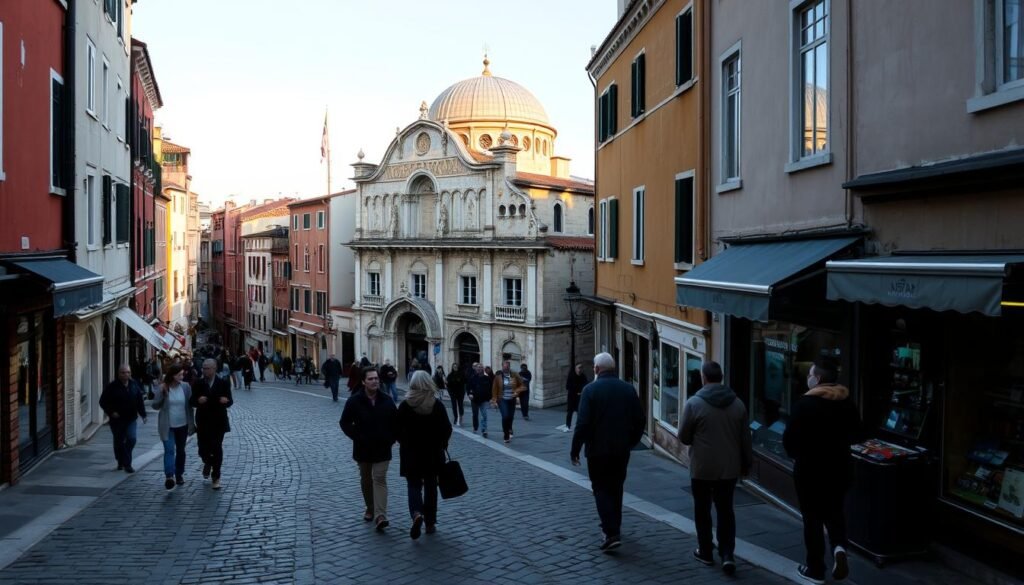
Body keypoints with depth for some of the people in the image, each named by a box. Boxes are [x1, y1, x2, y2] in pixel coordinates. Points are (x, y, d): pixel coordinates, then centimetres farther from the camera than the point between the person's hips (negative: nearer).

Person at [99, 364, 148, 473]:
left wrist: (143, 414, 6)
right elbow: (103, 402, -4)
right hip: (117, 420, -2)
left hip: (131, 419, 2)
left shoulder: (134, 385, 3)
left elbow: (140, 401, 11)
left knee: (131, 439, -13)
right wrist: (111, 412, -14)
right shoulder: (112, 387, -8)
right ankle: (121, 462, 28)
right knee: (119, 442, 9)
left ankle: (126, 463, -1)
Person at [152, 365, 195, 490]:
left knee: (180, 451, 14)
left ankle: (179, 474, 28)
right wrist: (162, 394, -22)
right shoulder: (162, 388, -7)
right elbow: (155, 405, -5)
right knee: (169, 450, -16)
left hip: (182, 425, 3)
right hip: (168, 426, -3)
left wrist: (191, 424, 2)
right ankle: (169, 476, -25)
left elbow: (189, 406, 4)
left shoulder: (185, 387, -2)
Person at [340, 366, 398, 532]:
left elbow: (395, 422, 9)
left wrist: (391, 439, -1)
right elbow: (345, 422, -1)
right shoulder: (354, 401, -7)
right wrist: (357, 437, -9)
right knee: (366, 479, 14)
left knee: (380, 479, -8)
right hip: (363, 449, 1)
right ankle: (370, 509, 32)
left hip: (382, 449, 0)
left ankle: (380, 515, -14)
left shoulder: (387, 400, -1)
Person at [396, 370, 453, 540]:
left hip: (411, 453, -1)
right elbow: (447, 429, -5)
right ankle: (430, 523, 18)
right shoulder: (437, 405, -7)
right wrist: (441, 444, 13)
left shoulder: (405, 405, -10)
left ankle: (417, 513, -19)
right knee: (430, 487, 13)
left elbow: (397, 430, -6)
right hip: (433, 453, 1)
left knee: (414, 486, 8)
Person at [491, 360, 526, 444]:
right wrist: (494, 400, -5)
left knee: (510, 417, 10)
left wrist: (517, 391, -13)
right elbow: (494, 389, -2)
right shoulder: (498, 376, -7)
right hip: (502, 400, -2)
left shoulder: (514, 376, -3)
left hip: (512, 400, 2)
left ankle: (508, 430, 43)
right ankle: (506, 437, -6)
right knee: (505, 416, -19)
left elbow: (522, 386, 4)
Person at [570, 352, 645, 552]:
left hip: (598, 449, -4)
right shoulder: (628, 389, 2)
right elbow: (640, 420, 5)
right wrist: (631, 442, 19)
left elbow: (583, 423, -17)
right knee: (616, 488, 20)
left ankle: (612, 533, -8)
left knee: (601, 489, 3)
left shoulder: (591, 389, -12)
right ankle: (614, 525, 34)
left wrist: (575, 449, -8)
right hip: (621, 449, 5)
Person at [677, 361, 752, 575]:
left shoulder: (694, 403, -13)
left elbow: (684, 437, -6)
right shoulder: (737, 403, 0)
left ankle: (705, 552, 22)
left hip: (702, 468, -3)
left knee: (702, 510, 12)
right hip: (730, 468, 3)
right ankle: (727, 554, 3)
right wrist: (747, 463, 17)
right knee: (726, 511, 12)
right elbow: (745, 438, 6)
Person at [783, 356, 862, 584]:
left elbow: (789, 439, -17)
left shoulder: (805, 403, -18)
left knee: (813, 518, 8)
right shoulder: (847, 403, -1)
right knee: (834, 512, 23)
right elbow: (856, 435, 10)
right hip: (840, 468, 5)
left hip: (810, 470, -5)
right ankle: (840, 546, -2)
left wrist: (798, 455, 3)